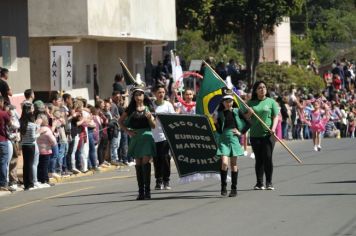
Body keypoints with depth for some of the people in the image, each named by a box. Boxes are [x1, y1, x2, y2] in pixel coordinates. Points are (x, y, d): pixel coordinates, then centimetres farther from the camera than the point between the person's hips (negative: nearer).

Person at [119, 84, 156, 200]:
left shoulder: (148, 108, 5)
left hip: (146, 136, -2)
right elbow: (120, 121, 17)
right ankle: (141, 191, 7)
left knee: (145, 162, -10)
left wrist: (149, 117, -15)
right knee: (138, 164, 4)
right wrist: (128, 131, 4)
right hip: (135, 137, 2)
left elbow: (153, 126, 4)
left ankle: (147, 190, -9)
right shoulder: (130, 109, 8)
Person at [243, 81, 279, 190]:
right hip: (255, 135, 2)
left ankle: (269, 182, 3)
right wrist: (248, 114, -8)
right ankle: (259, 183, 9)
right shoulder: (251, 103, 11)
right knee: (258, 159, 3)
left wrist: (273, 128, -13)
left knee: (268, 158, -6)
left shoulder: (271, 102, 5)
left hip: (268, 135, -2)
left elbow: (276, 116, 3)